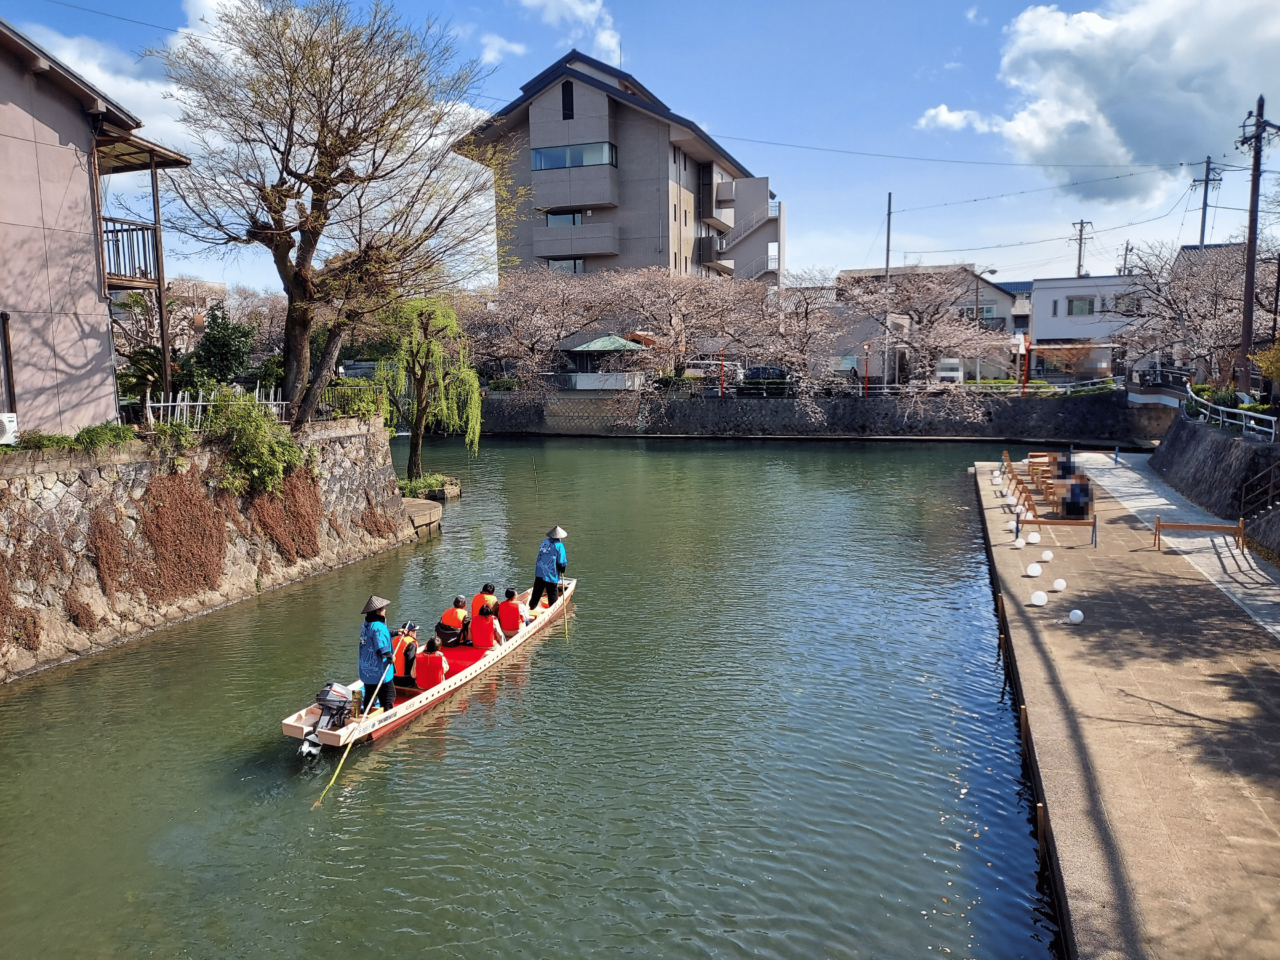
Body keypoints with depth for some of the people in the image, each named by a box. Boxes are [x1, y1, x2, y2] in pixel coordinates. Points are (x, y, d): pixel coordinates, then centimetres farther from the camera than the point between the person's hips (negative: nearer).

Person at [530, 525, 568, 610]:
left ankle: (532, 607, 29)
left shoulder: (544, 542, 6)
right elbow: (562, 562, -13)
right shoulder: (559, 545, -12)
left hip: (539, 574, 6)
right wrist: (562, 570, 5)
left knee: (537, 592, 18)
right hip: (551, 575, -5)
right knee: (553, 596, 8)